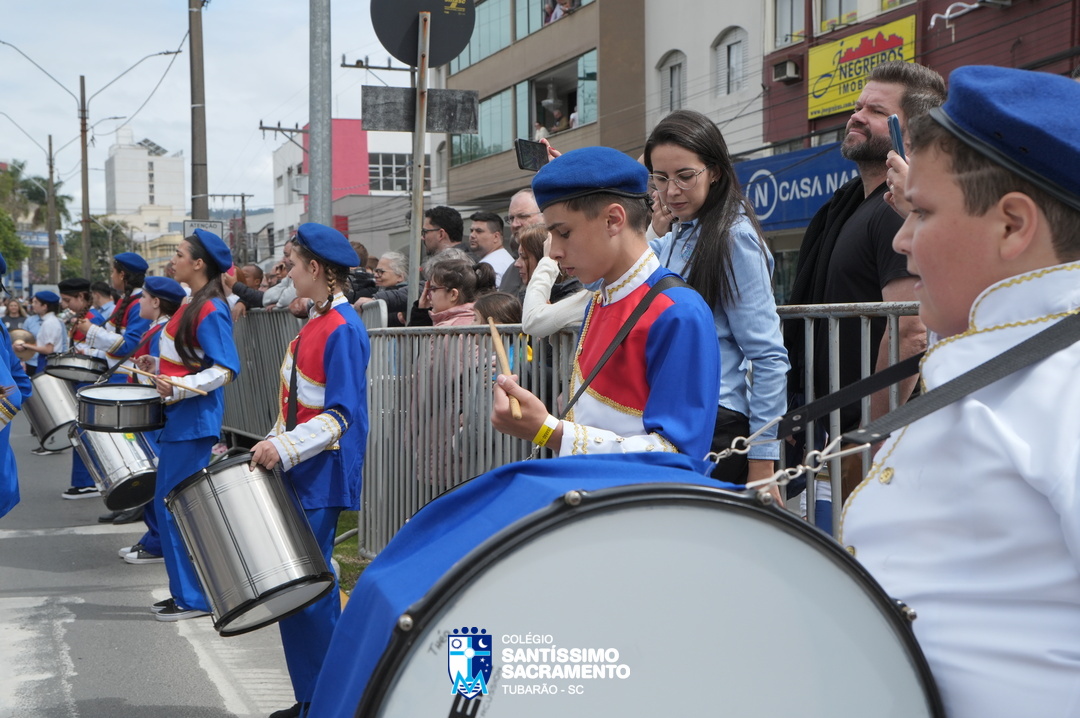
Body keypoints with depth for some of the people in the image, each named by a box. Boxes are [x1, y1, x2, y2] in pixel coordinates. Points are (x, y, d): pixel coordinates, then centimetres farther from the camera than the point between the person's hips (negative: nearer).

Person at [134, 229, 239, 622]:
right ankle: (186, 590, 22)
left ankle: (195, 598, 2)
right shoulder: (191, 304, 13)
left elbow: (226, 369, -22)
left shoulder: (211, 311, -17)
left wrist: (179, 387, -25)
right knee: (167, 503, 14)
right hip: (177, 416, 10)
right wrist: (158, 367, 10)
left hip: (194, 420, -10)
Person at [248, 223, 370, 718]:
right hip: (300, 472, 10)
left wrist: (285, 448, -26)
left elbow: (342, 414, -20)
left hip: (322, 477, -10)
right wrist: (273, 445, 17)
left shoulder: (343, 329, -16)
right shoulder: (316, 323, 13)